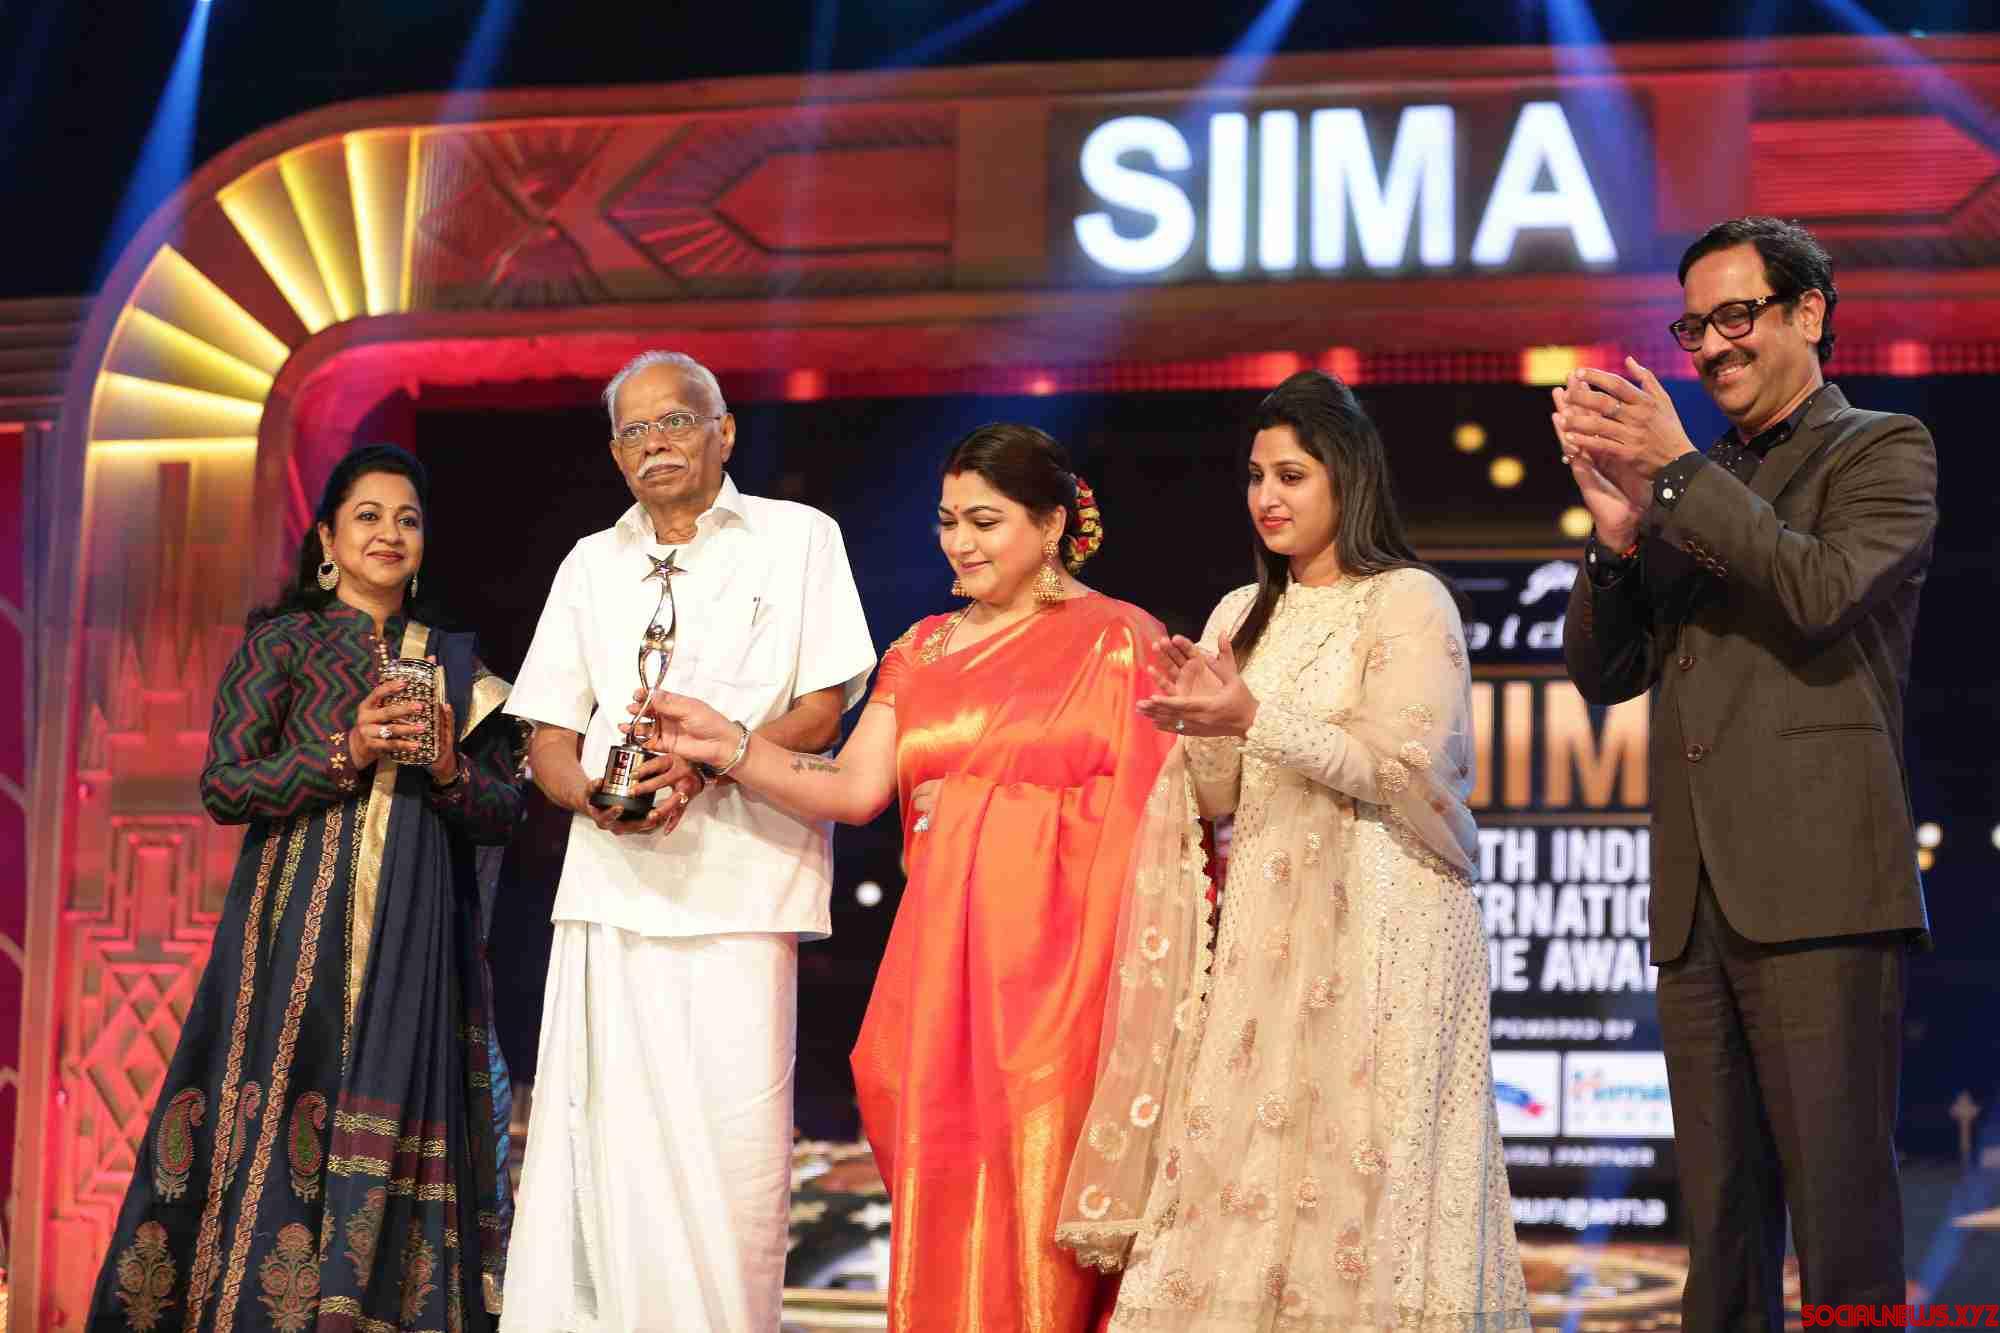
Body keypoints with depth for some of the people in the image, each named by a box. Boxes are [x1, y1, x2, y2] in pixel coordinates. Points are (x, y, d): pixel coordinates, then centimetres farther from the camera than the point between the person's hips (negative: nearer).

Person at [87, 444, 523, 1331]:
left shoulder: (455, 662, 14)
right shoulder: (281, 642, 5)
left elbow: (502, 811, 12)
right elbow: (223, 786, -3)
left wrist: (450, 768, -9)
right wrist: (345, 753, -14)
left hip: (414, 943, 3)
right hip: (300, 933, -3)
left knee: (394, 1136, -2)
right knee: (279, 1128, -7)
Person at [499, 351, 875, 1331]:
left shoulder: (797, 539, 7)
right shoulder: (591, 564, 19)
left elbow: (824, 709, 1)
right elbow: (547, 739, 16)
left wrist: (706, 760, -14)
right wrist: (590, 793, -7)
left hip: (742, 883, -3)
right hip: (611, 883, 3)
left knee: (731, 1148, -8)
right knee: (603, 1139, -4)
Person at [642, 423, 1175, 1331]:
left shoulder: (1116, 641, 0)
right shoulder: (923, 651, 15)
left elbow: (1156, 808, -5)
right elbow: (854, 789, 5)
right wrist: (725, 746, -6)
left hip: (1059, 950, -5)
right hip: (943, 948, 5)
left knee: (1038, 1181, -5)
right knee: (942, 1180, 4)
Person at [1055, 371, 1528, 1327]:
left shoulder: (1408, 601, -2)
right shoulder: (1242, 616, 16)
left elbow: (1396, 770, -12)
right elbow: (1222, 802, 14)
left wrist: (1254, 719, -20)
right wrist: (1197, 731, -7)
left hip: (1373, 921, -6)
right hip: (1263, 924, 6)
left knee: (1350, 1163, -7)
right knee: (1238, 1157, 0)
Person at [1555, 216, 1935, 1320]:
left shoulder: (1883, 450, 6)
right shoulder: (1696, 485, 22)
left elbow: (1820, 590, -13)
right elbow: (1602, 674, 17)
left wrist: (1677, 473, -11)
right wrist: (1619, 531, 0)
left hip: (1816, 893, -6)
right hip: (1697, 898, 6)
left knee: (1842, 1219, -9)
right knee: (1722, 1229, 8)